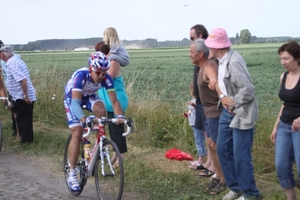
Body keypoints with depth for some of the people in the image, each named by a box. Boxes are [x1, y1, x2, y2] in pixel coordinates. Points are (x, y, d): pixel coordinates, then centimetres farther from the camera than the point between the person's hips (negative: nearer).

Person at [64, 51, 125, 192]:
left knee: (101, 109, -31)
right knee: (77, 133, -13)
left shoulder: (106, 78, -29)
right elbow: (75, 102, -46)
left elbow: (114, 100, -30)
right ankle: (72, 175, -6)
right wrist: (83, 119, -63)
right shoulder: (81, 75, -39)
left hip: (89, 96, 3)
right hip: (72, 97, -3)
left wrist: (120, 116, -48)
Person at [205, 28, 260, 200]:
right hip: (228, 111, 9)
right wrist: (222, 97, -9)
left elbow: (248, 90, -25)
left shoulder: (234, 62, -23)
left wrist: (233, 104, -14)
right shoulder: (222, 60, 5)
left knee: (241, 156, -1)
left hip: (241, 114, -9)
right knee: (223, 150, 14)